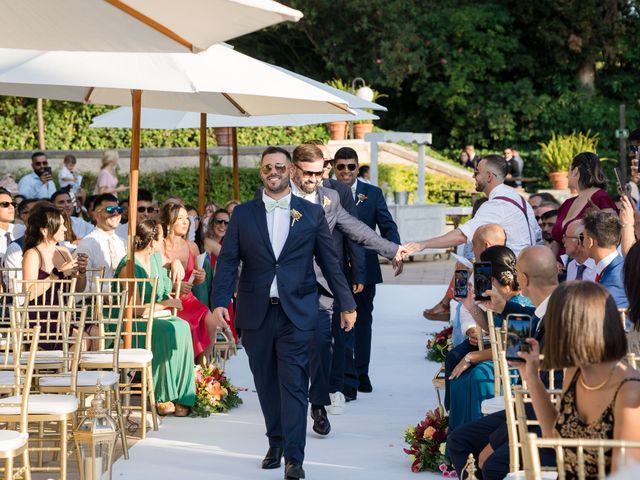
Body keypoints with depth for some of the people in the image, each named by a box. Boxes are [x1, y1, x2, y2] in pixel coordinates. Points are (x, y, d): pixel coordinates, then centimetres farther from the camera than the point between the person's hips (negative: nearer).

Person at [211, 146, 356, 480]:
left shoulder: (312, 214, 5)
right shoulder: (243, 214, 6)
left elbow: (330, 262, 7)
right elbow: (227, 262, 1)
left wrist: (346, 304, 7)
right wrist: (220, 301, -12)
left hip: (297, 314, -2)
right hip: (256, 314, 2)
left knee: (294, 385, -7)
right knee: (266, 384, 11)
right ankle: (275, 443, 27)